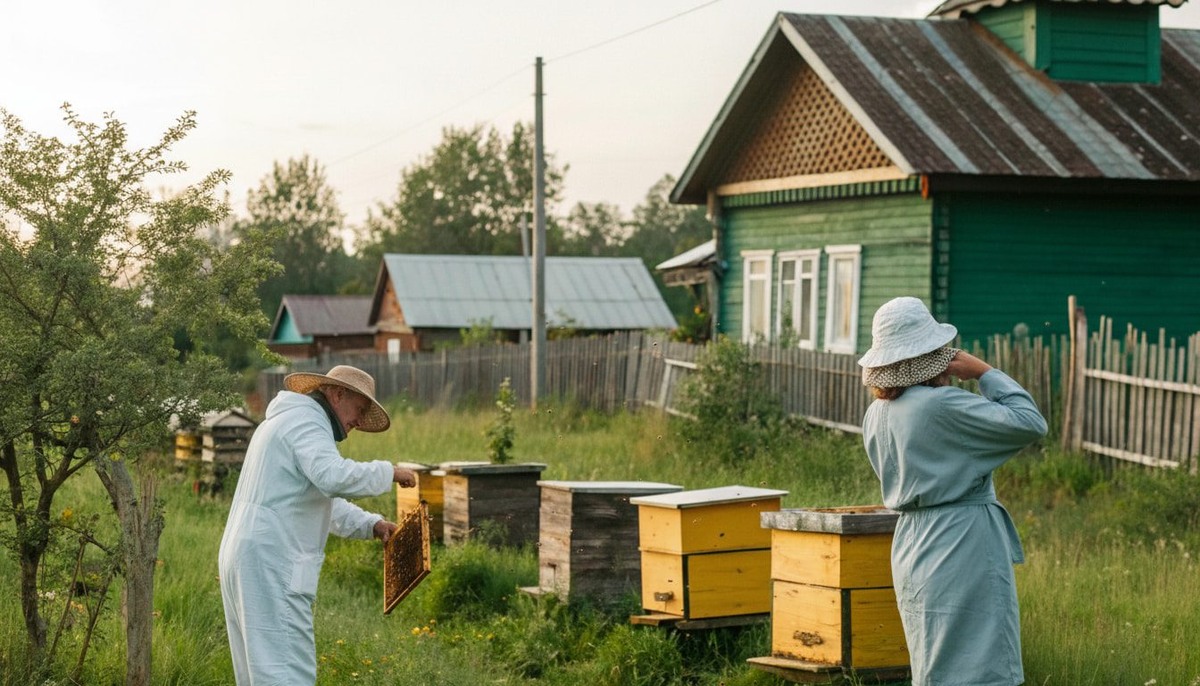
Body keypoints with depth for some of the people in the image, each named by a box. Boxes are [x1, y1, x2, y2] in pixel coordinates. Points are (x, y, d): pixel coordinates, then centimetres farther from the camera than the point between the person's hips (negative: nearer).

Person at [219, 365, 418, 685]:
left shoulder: (287, 421, 24)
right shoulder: (305, 421, -9)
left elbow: (320, 497, 31)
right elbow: (335, 477, -28)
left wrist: (371, 524, 19)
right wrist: (388, 472, -13)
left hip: (250, 562, 11)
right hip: (272, 565, -11)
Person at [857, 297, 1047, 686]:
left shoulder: (877, 414, 6)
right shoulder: (942, 405, -20)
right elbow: (1029, 423, -19)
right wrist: (985, 373, -8)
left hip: (911, 549, 9)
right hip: (962, 550, -9)